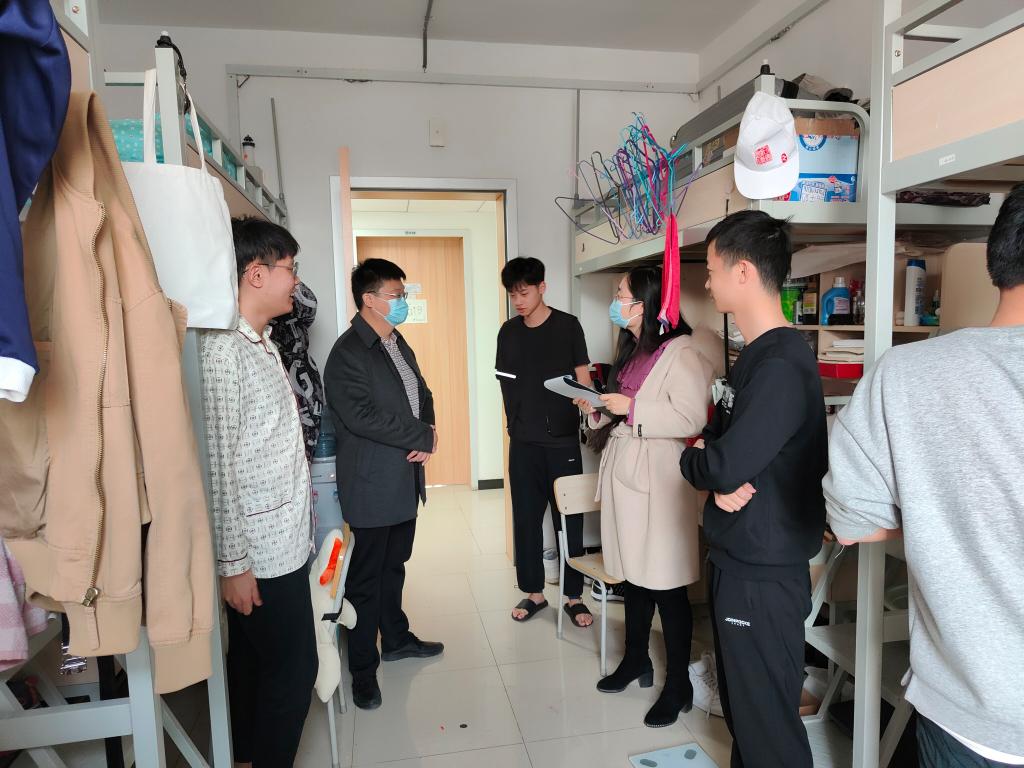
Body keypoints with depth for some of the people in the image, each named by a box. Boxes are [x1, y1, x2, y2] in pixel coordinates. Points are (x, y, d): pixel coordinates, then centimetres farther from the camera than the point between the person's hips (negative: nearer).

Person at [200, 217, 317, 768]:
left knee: (254, 661, 20)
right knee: (293, 670, 3)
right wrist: (233, 564, -18)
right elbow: (219, 463, -20)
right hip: (258, 552, -9)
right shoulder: (224, 349, -18)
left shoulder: (263, 343, 12)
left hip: (282, 540, 9)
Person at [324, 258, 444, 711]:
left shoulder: (398, 344, 12)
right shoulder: (348, 352, -16)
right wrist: (423, 438, -17)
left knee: (394, 566, 22)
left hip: (405, 478, 8)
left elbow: (421, 392, 16)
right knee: (366, 577, 5)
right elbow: (362, 416, -24)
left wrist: (428, 431, -5)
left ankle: (396, 638, 39)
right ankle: (363, 669, 19)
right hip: (372, 484, -8)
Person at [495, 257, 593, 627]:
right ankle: (534, 592, 24)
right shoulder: (508, 332, 7)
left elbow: (583, 381, -1)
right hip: (523, 442, 3)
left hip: (563, 440, -3)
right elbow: (506, 384, 12)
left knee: (569, 519, 4)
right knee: (526, 518, 9)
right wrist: (516, 423, 2)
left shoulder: (567, 326, -3)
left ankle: (574, 596, 18)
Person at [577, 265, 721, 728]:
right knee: (634, 574, 18)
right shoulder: (631, 350, 16)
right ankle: (635, 660, 36)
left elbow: (691, 418, -24)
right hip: (623, 474, 9)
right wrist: (598, 410, 6)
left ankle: (678, 686, 17)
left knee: (666, 586, 1)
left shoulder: (682, 352, -14)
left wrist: (630, 407, -20)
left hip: (657, 481, -8)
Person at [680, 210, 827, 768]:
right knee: (739, 705, 24)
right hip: (736, 558, 9)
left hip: (763, 574, -9)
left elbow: (724, 466, -28)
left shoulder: (782, 365, -22)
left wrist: (691, 461, -6)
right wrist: (719, 479, -9)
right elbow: (719, 436, 12)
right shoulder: (754, 355, 10)